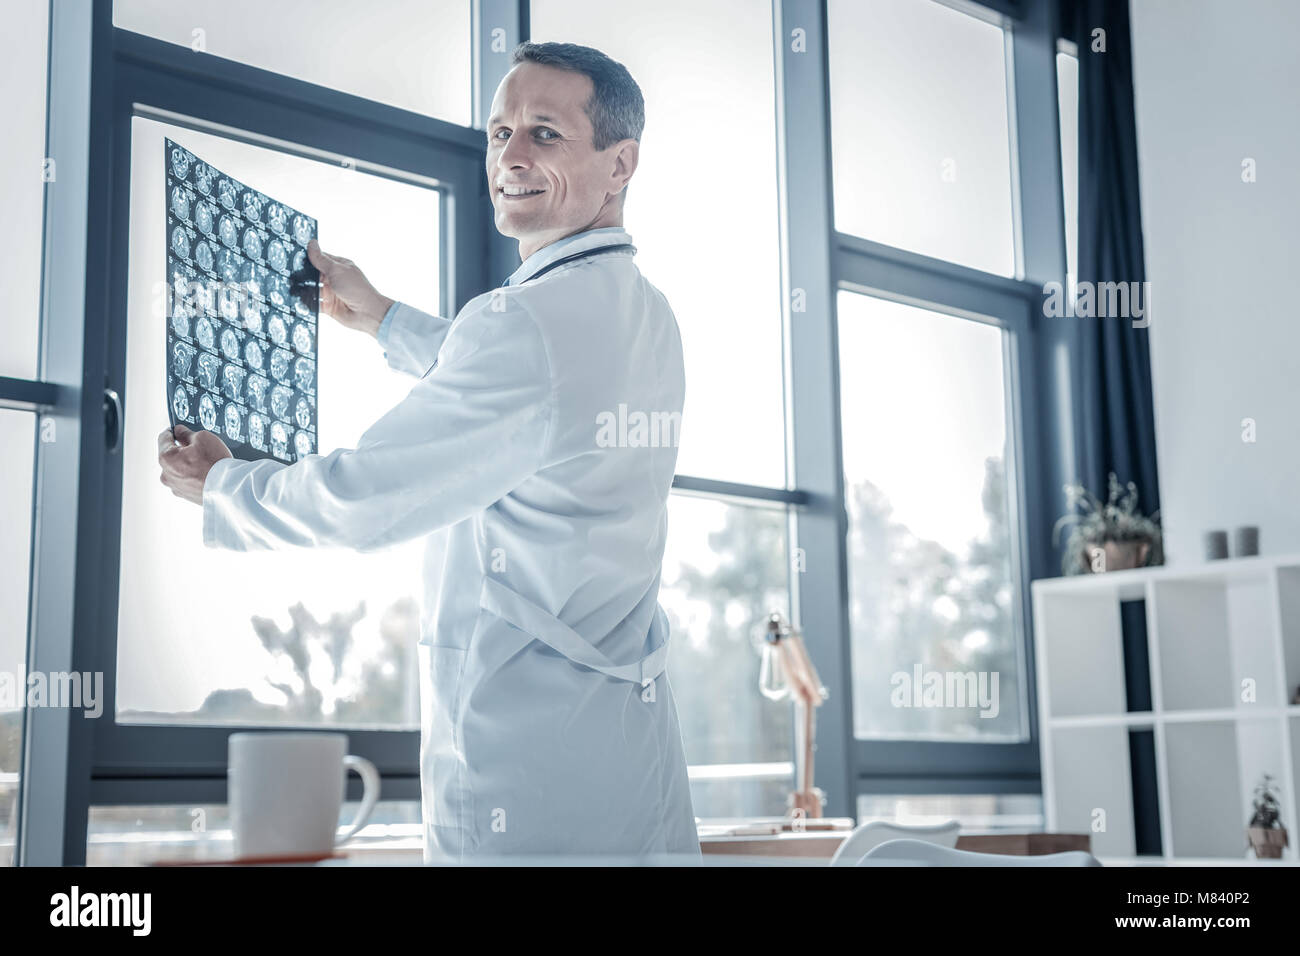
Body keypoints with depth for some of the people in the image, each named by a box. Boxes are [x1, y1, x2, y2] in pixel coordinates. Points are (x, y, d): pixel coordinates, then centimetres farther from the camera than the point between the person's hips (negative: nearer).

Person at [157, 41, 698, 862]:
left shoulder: (526, 319, -19)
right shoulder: (652, 317, 10)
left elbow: (359, 502, -14)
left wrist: (217, 484, 4)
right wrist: (380, 316, 38)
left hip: (524, 750, -9)